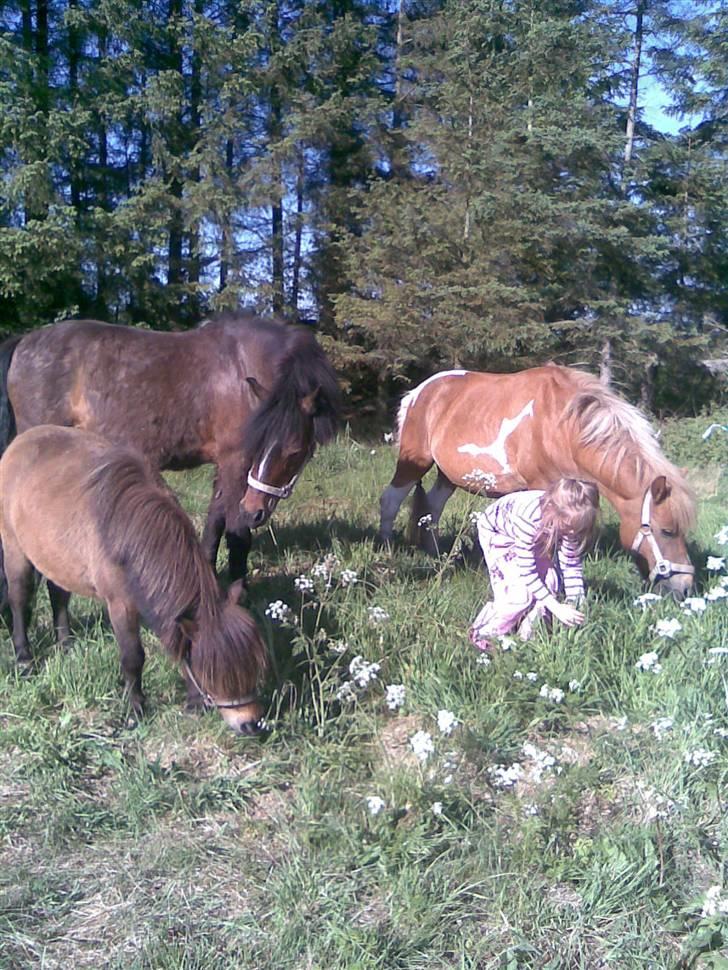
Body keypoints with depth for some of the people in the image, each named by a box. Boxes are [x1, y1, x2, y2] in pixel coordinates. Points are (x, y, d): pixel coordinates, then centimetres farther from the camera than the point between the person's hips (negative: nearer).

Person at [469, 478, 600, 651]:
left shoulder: (569, 519, -27)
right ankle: (483, 633, 1)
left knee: (551, 582, -9)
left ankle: (529, 633, 10)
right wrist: (557, 608, -34)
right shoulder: (528, 518, -44)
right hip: (495, 533, -6)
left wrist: (576, 604, -22)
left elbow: (571, 563, -15)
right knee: (520, 592, -19)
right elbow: (526, 572, -36)